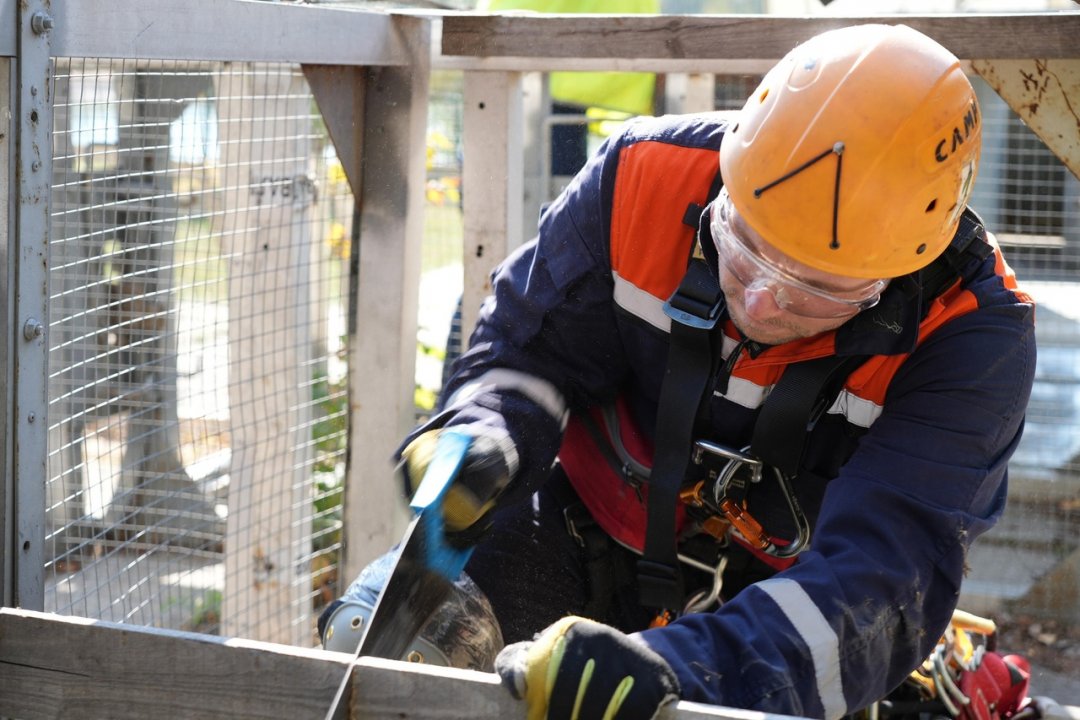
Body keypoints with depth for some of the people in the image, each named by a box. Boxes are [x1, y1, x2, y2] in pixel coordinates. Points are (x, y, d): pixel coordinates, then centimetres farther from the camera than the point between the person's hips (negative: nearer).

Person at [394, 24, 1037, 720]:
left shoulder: (970, 340, -32)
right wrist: (479, 440, -36)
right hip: (577, 544, 0)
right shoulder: (645, 176, -26)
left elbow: (882, 577, -40)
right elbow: (532, 347, -12)